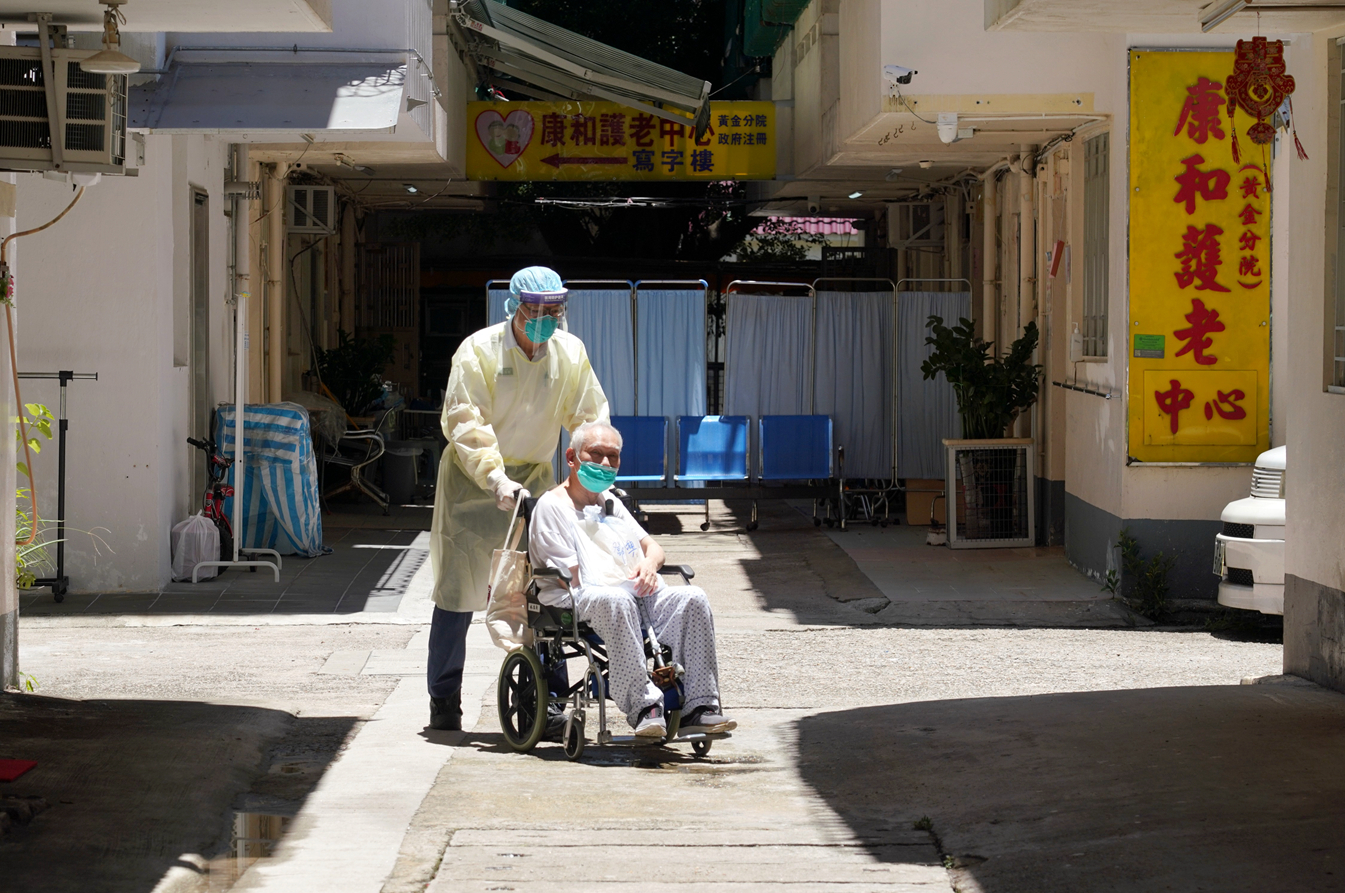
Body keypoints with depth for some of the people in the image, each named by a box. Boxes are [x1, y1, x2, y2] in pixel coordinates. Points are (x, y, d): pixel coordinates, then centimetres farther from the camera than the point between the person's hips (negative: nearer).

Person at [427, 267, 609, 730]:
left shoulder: (571, 353, -1)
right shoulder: (478, 351, -14)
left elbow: (589, 419, 5)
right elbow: (465, 424, -20)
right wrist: (496, 478, -32)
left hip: (534, 479, 3)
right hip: (472, 481, -3)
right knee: (456, 592, 0)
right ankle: (444, 701, 10)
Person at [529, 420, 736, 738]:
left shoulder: (612, 503, 32)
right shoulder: (552, 506, 6)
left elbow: (652, 546, 26)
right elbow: (571, 580, -5)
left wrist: (649, 564, 1)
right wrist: (622, 584, -14)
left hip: (638, 595, 7)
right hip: (580, 602, -7)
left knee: (692, 598, -22)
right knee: (616, 601, -42)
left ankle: (698, 706, -26)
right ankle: (643, 707, -43)